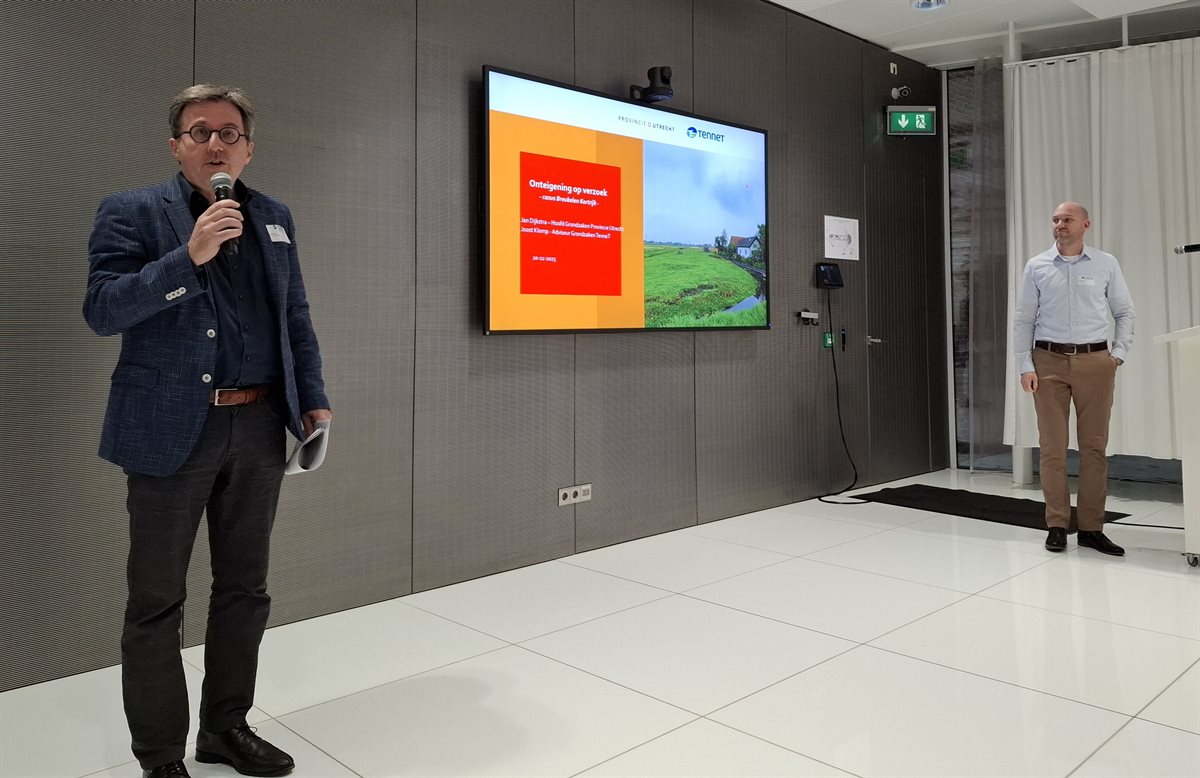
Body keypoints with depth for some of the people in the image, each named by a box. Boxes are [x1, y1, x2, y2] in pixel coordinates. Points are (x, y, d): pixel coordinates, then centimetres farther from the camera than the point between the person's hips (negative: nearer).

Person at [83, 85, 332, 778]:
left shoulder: (274, 218, 13)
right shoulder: (132, 213, -2)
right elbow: (102, 310, -12)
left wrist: (314, 400, 5)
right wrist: (188, 256, -22)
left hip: (260, 428, 5)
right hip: (172, 431, -4)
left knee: (245, 588, 14)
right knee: (157, 602, 6)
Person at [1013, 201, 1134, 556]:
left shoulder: (1106, 264, 6)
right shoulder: (1036, 267, 5)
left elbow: (1125, 313, 11)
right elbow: (1023, 319, 4)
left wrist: (1118, 354, 0)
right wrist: (1025, 366, -3)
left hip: (1095, 361, 1)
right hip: (1049, 361, 0)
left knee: (1094, 445, 3)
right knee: (1052, 446, 0)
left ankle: (1091, 528, 10)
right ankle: (1056, 525, 7)